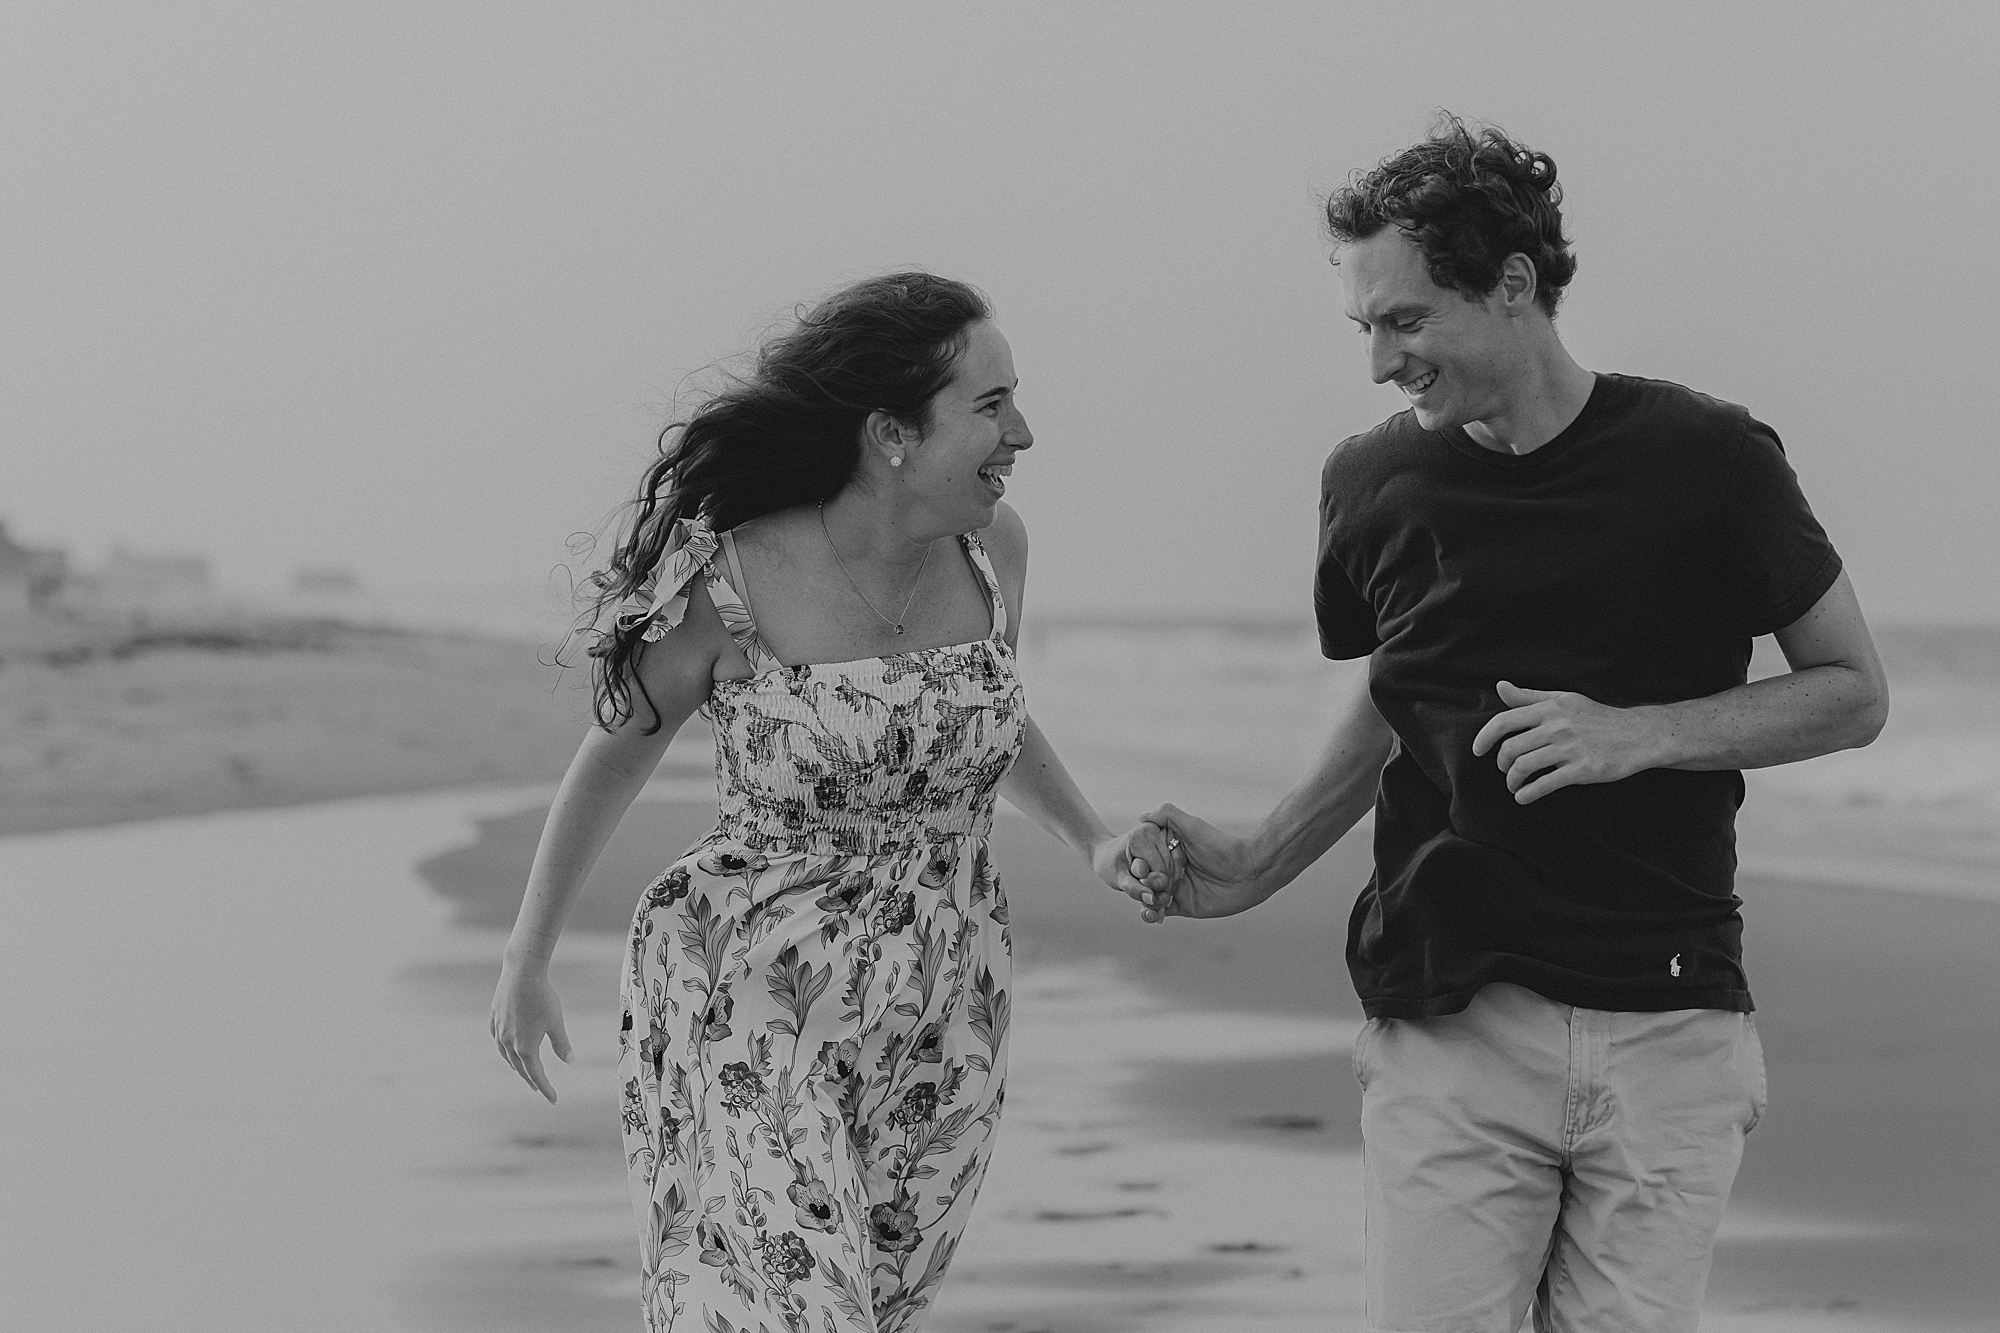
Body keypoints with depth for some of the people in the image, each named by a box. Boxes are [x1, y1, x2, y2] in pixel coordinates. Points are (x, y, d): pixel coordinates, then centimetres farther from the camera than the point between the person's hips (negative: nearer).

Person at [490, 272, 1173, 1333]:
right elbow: (615, 756, 2)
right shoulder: (728, 582, -15)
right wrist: (526, 960, 10)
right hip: (755, 1017, -5)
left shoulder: (992, 548, -2)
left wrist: (1094, 843, 4)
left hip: (940, 1026, 5)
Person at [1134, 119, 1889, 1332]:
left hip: (1668, 1034, -1)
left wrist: (1639, 735, -10)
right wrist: (1254, 871, 12)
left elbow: (1855, 695, 3)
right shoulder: (1376, 483, 5)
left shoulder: (1705, 461, -4)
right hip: (1449, 1032, 2)